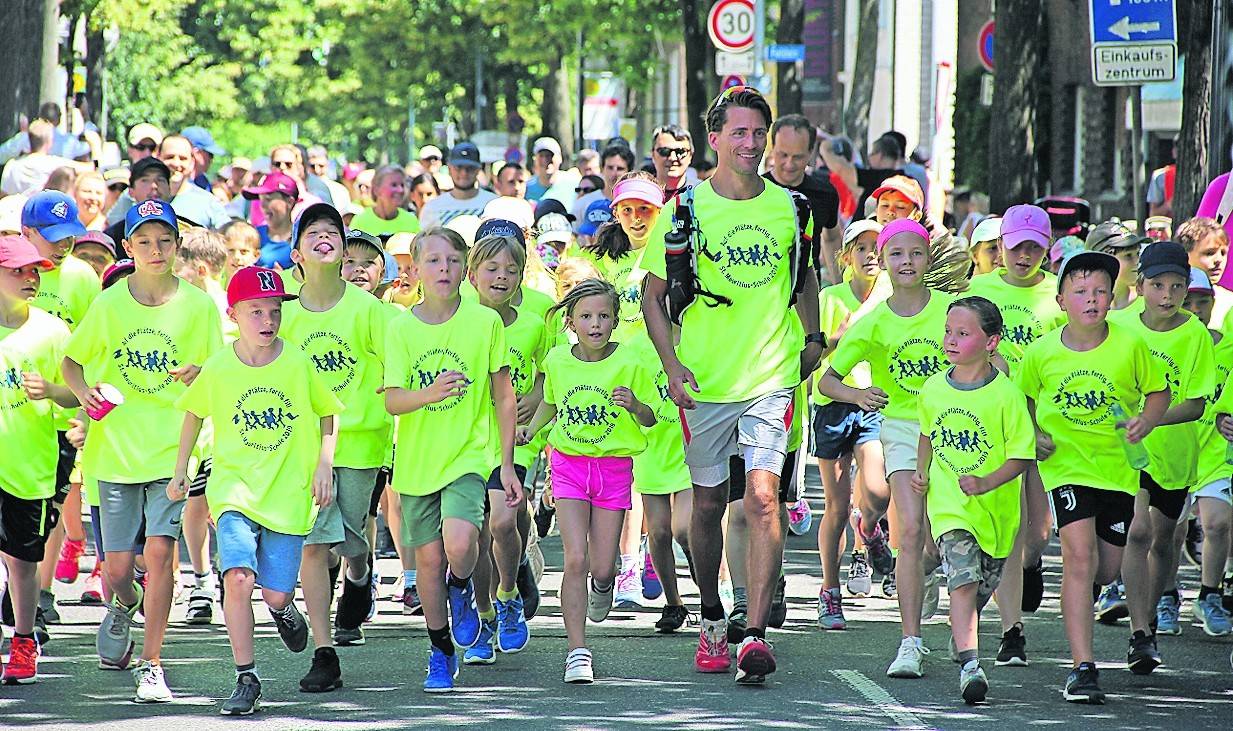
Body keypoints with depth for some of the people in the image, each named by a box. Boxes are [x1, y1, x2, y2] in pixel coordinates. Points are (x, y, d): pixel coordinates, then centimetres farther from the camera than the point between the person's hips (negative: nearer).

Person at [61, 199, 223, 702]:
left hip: (173, 447, -1)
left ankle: (150, 664, -4)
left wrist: (199, 375, -17)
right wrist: (83, 392, -9)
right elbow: (71, 361, 12)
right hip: (116, 447, 1)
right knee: (117, 568, 4)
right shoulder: (108, 304, 1)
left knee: (159, 550, -14)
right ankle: (125, 604, 42)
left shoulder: (198, 305, -1)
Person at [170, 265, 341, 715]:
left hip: (288, 492, 0)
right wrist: (180, 471, 14)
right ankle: (246, 680, -8)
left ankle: (284, 610, 40)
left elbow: (328, 414, 8)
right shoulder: (217, 368, -4)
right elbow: (194, 413, 14)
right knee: (238, 577, -20)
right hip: (234, 487, 0)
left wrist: (324, 465, -2)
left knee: (275, 594, 0)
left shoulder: (298, 364, -5)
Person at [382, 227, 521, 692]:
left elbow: (503, 396, 3)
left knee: (459, 544, -24)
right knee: (428, 557, 6)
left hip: (469, 454, -2)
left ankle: (462, 589, 11)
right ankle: (441, 651, 26)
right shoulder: (401, 328, -2)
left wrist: (507, 464, 2)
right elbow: (392, 401, -10)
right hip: (417, 459, 2)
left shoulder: (485, 322, -3)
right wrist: (429, 393, -31)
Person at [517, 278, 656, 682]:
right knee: (575, 559, -13)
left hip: (614, 466, -1)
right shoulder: (557, 360, -1)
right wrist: (529, 428, 2)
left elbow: (650, 419, 0)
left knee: (601, 568, 1)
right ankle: (578, 652, -9)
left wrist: (634, 405, -21)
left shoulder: (629, 363, -9)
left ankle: (603, 585, 40)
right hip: (569, 463, 1)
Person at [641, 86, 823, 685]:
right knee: (708, 503, 10)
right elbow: (653, 294, 2)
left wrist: (812, 337, 11)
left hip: (772, 377, 0)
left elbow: (805, 279, 22)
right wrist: (673, 365, -8)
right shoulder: (686, 208, -2)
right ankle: (711, 618, 31)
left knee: (762, 499, -14)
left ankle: (755, 635, -18)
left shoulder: (789, 207, 5)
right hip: (705, 383, 0)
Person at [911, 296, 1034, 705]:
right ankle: (969, 664, -24)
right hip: (948, 504, 0)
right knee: (963, 580, -17)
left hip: (995, 506, 0)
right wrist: (922, 473, 6)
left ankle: (962, 634, 46)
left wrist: (986, 483, -24)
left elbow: (1021, 455, -10)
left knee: (983, 585, 15)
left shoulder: (1005, 395, -12)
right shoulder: (933, 389, 0)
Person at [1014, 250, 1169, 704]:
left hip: (1118, 466, 2)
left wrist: (1145, 421, -15)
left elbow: (1158, 392, 5)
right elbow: (1022, 398, 12)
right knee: (1080, 557, -17)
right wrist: (1032, 435, -4)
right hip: (1066, 465, -2)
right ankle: (1082, 668, -15)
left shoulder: (1130, 346, -8)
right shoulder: (1041, 353, -6)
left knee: (1106, 571, 9)